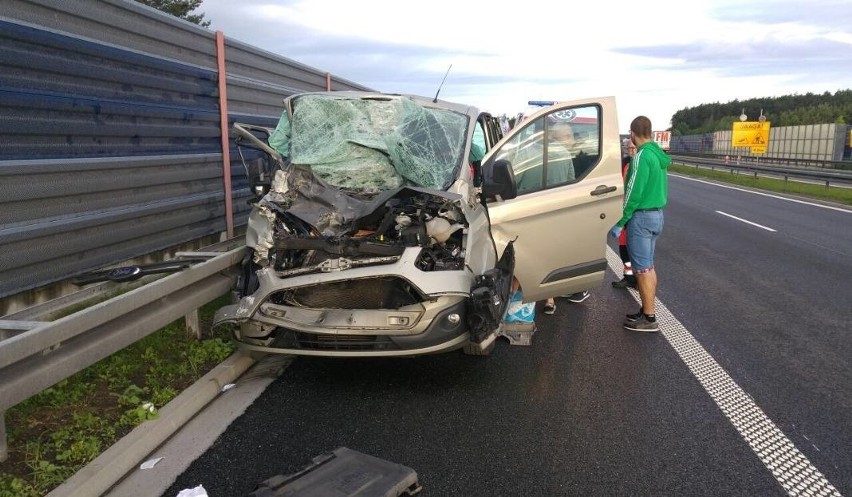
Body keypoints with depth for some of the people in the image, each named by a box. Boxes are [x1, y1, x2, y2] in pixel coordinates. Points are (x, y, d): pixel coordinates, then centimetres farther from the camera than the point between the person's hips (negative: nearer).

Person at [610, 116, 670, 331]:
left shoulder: (642, 156, -18)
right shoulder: (658, 154, 11)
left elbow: (634, 193, -20)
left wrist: (620, 222, -15)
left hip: (641, 216, -9)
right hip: (657, 214, 9)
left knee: (642, 268, -3)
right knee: (648, 266, 16)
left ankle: (649, 318, 3)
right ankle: (648, 311, 24)